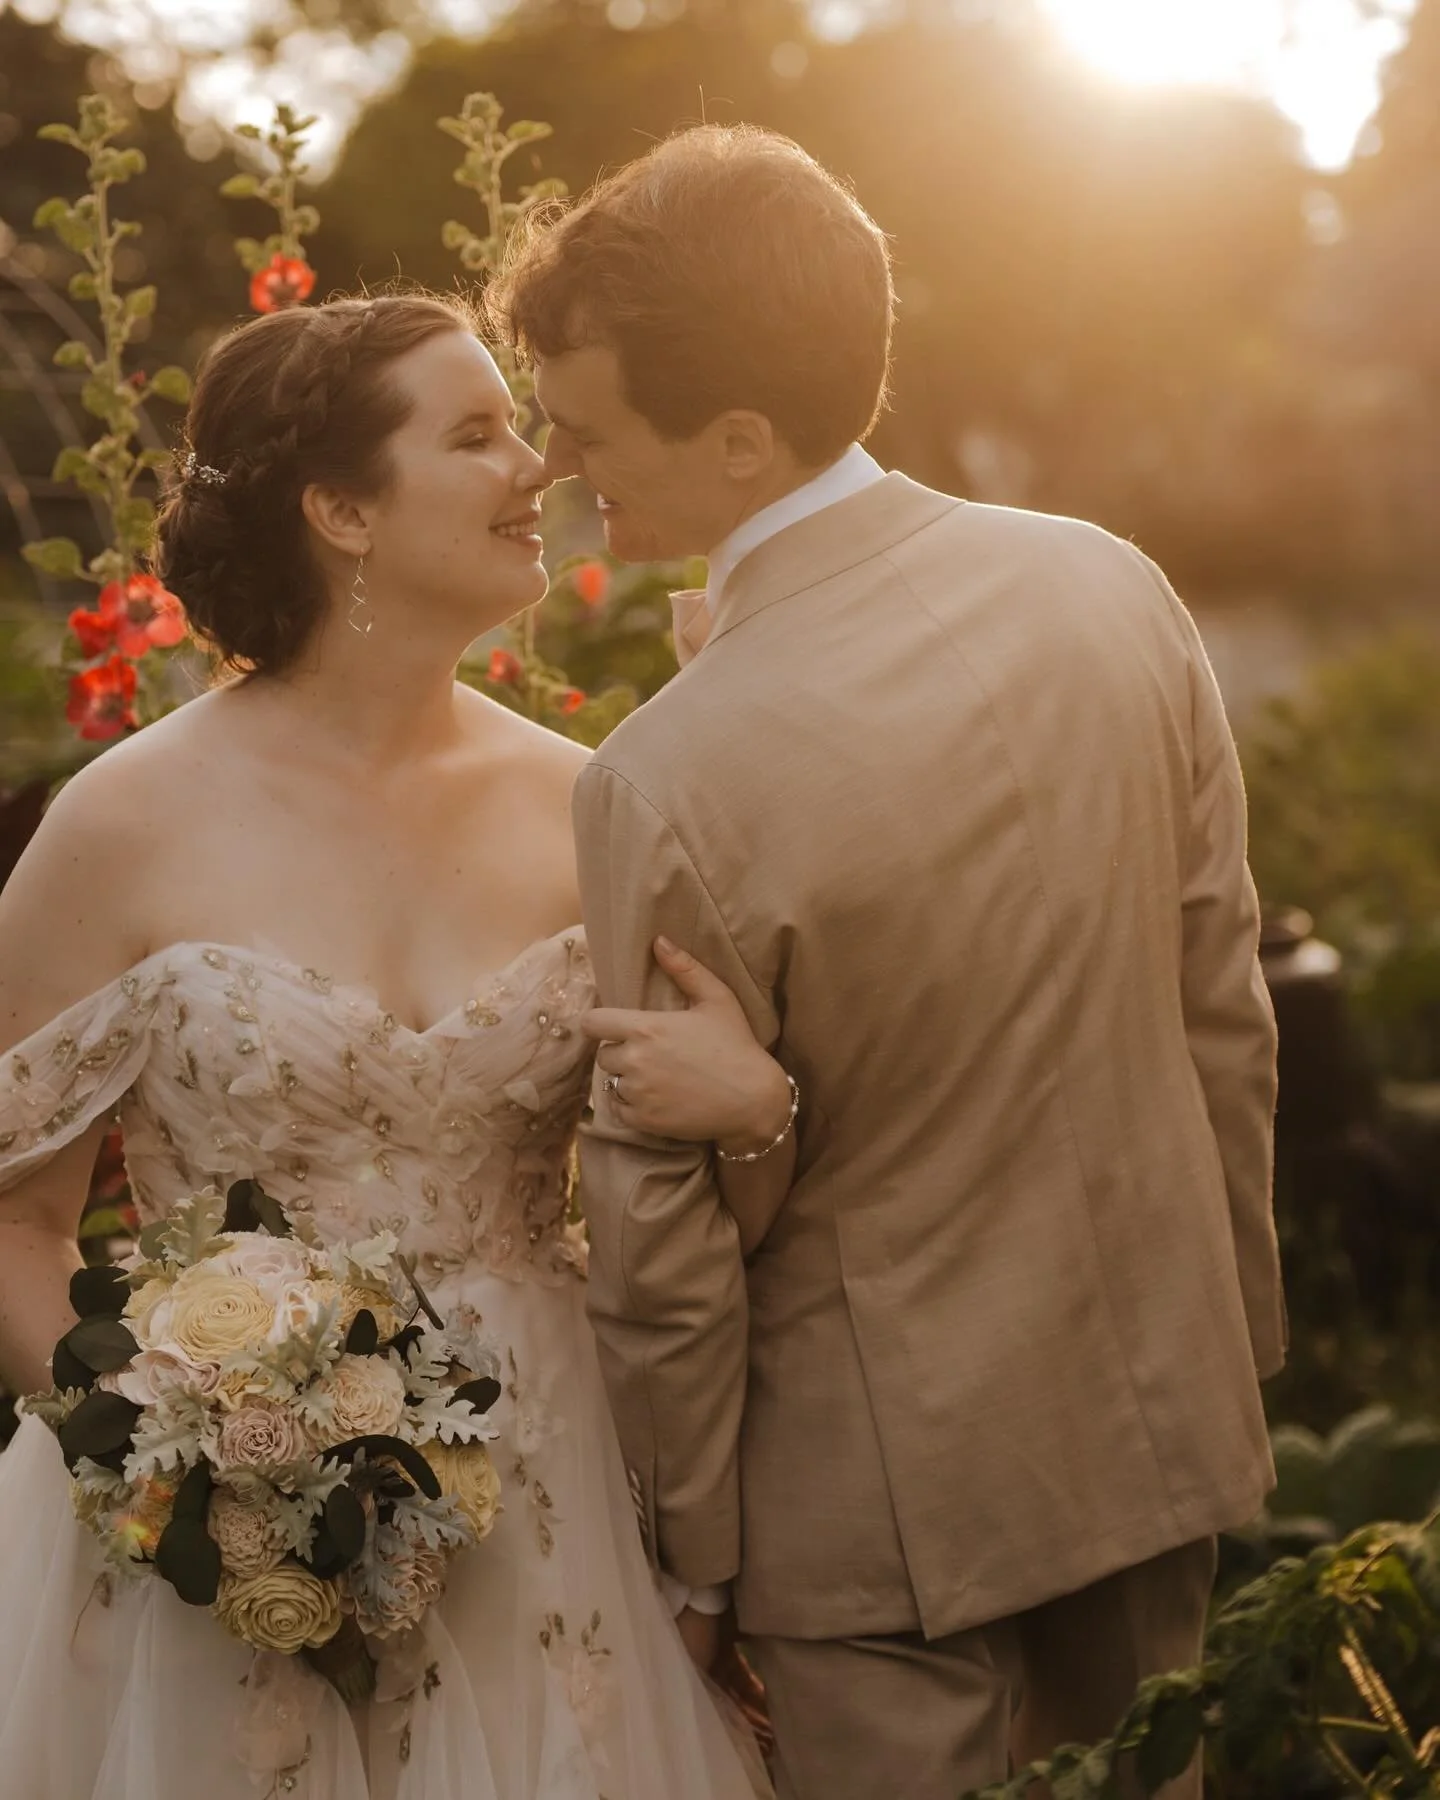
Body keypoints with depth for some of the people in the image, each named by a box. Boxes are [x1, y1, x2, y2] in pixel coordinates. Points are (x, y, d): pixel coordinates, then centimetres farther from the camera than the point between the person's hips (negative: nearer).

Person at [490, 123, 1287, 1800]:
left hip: (889, 1490, -5)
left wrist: (682, 1532, -1)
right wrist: (1235, 1324, 15)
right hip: (1157, 1413, 5)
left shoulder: (664, 786, -27)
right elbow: (1225, 1017, 1)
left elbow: (661, 1230, -17)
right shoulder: (1115, 589, -10)